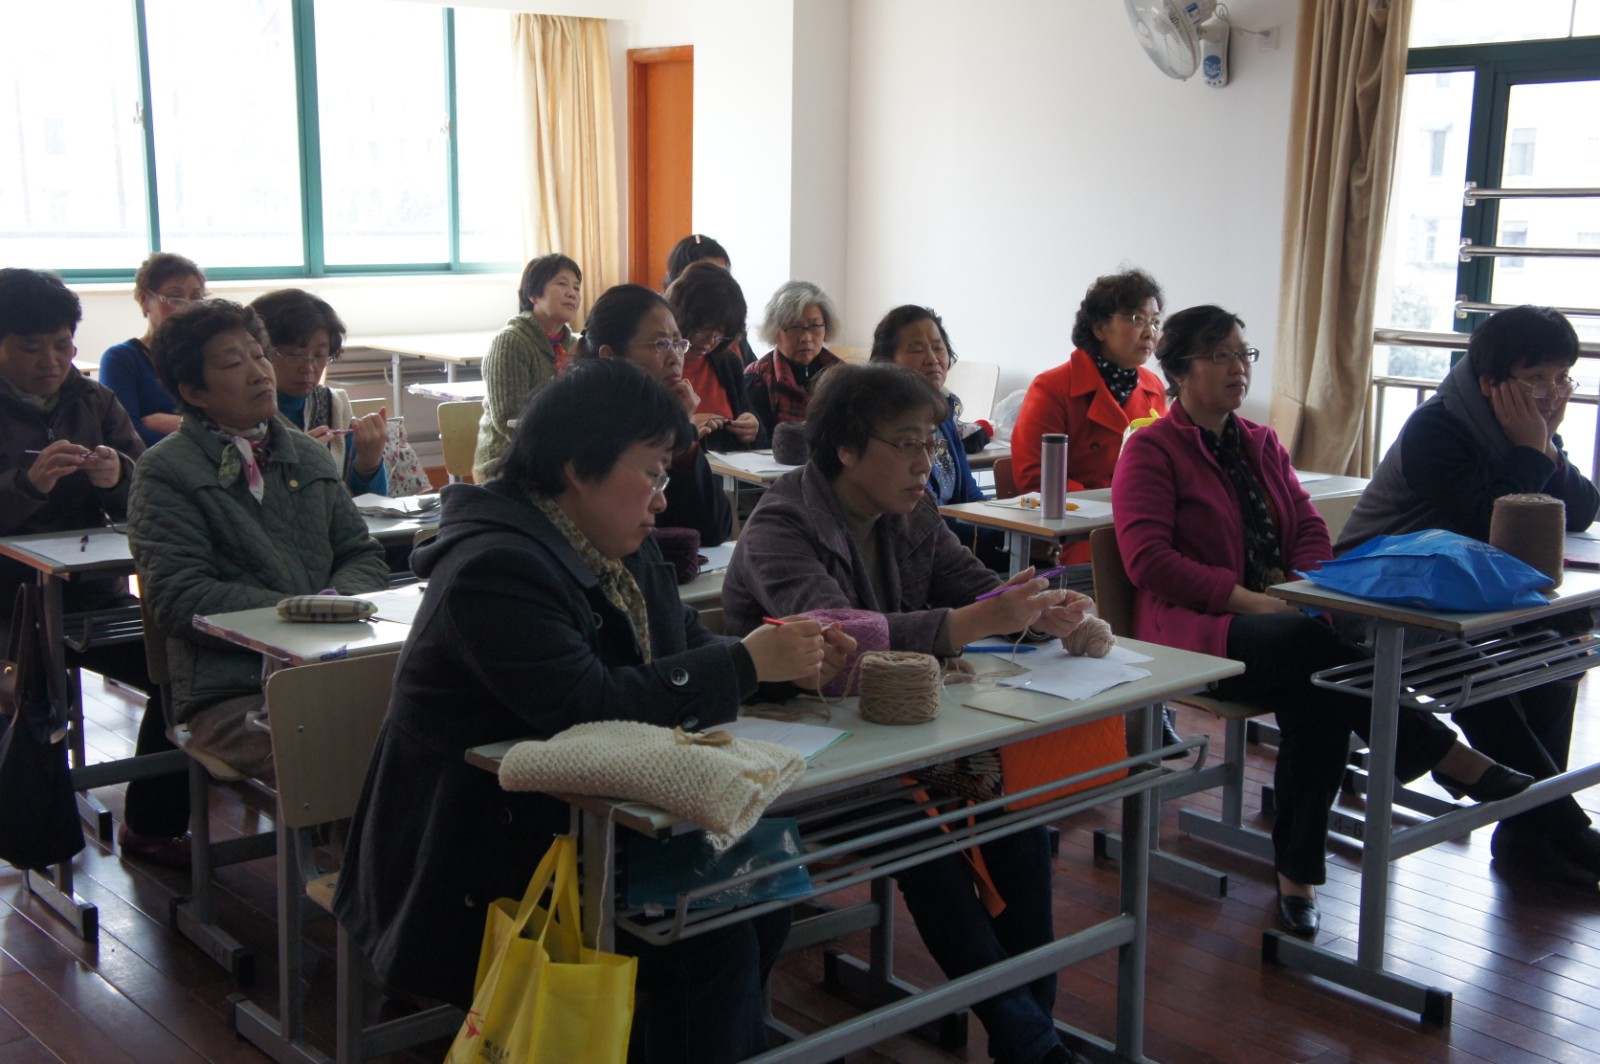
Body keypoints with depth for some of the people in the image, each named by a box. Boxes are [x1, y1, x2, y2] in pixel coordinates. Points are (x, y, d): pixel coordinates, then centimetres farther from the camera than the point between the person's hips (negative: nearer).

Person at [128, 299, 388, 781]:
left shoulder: (311, 455, 21)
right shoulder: (165, 471, 3)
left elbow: (364, 556, 20)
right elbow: (179, 597, -7)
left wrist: (338, 599, -3)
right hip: (229, 694, -5)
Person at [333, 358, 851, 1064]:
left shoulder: (620, 548, 7)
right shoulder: (496, 567, -22)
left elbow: (684, 651, 13)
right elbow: (588, 707, -30)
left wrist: (787, 665, -6)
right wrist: (745, 663, -24)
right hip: (480, 858, -9)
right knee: (714, 944, -18)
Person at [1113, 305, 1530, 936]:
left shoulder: (1263, 445, 21)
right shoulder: (1150, 450, 0)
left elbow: (1309, 530, 16)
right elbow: (1148, 559, -11)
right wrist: (1248, 599, -20)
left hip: (1283, 625, 6)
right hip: (1192, 630, -5)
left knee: (1317, 701, -31)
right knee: (1309, 647, -36)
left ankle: (1298, 871, -23)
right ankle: (1443, 755, -30)